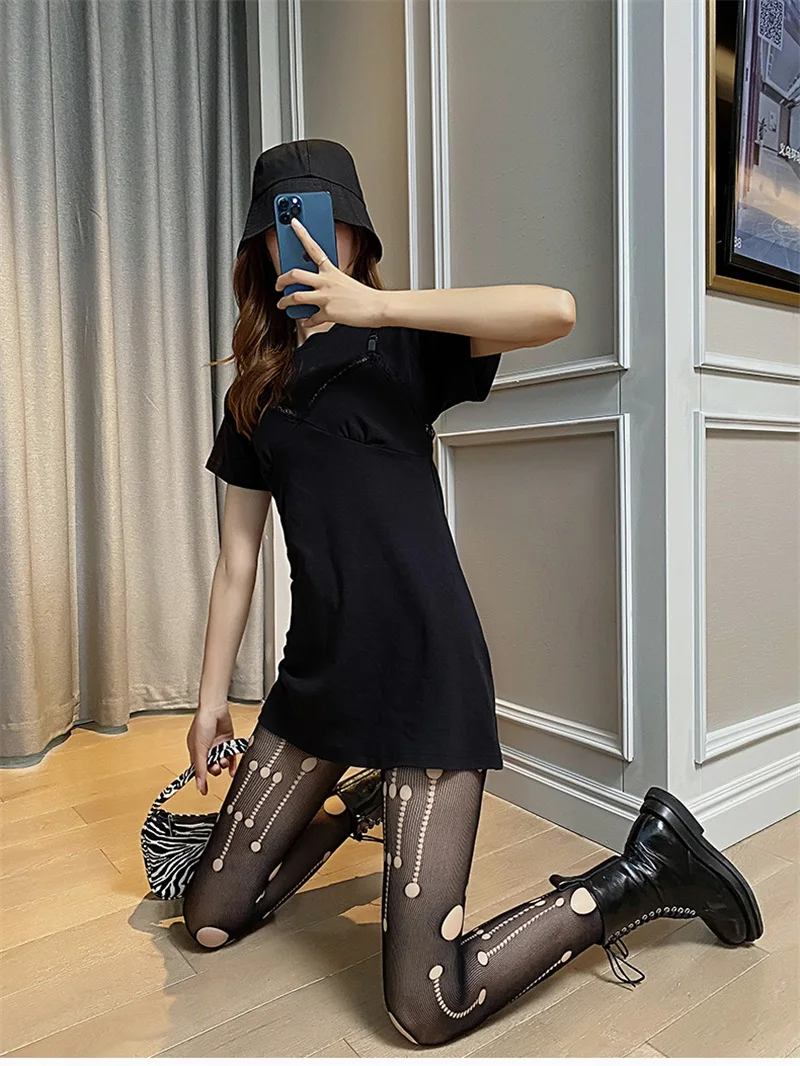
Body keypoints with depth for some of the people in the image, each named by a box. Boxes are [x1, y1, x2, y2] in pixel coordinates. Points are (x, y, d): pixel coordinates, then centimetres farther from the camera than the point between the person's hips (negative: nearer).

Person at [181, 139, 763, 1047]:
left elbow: (556, 310, -20)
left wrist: (374, 305, -20)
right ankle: (355, 803, 38)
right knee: (209, 920, 14)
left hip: (425, 672, -5)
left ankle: (644, 871, 15)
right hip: (318, 675, 6)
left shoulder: (400, 348, 0)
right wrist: (212, 695, 13)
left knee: (427, 1011, -5)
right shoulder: (255, 394, 13)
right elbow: (237, 560, 13)